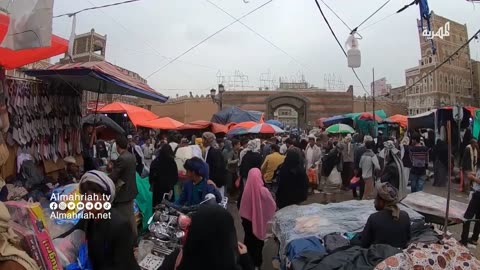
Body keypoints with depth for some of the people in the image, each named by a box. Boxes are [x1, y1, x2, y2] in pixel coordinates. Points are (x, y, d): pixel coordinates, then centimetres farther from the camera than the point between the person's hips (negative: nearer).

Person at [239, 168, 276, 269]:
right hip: (260, 220, -1)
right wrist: (267, 216, 8)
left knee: (249, 239, 22)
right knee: (258, 241, 18)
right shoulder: (263, 191, -24)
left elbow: (242, 207, -8)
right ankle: (257, 263, 30)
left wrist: (243, 217, 9)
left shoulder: (246, 190, -20)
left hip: (248, 220, 2)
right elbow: (272, 206, -11)